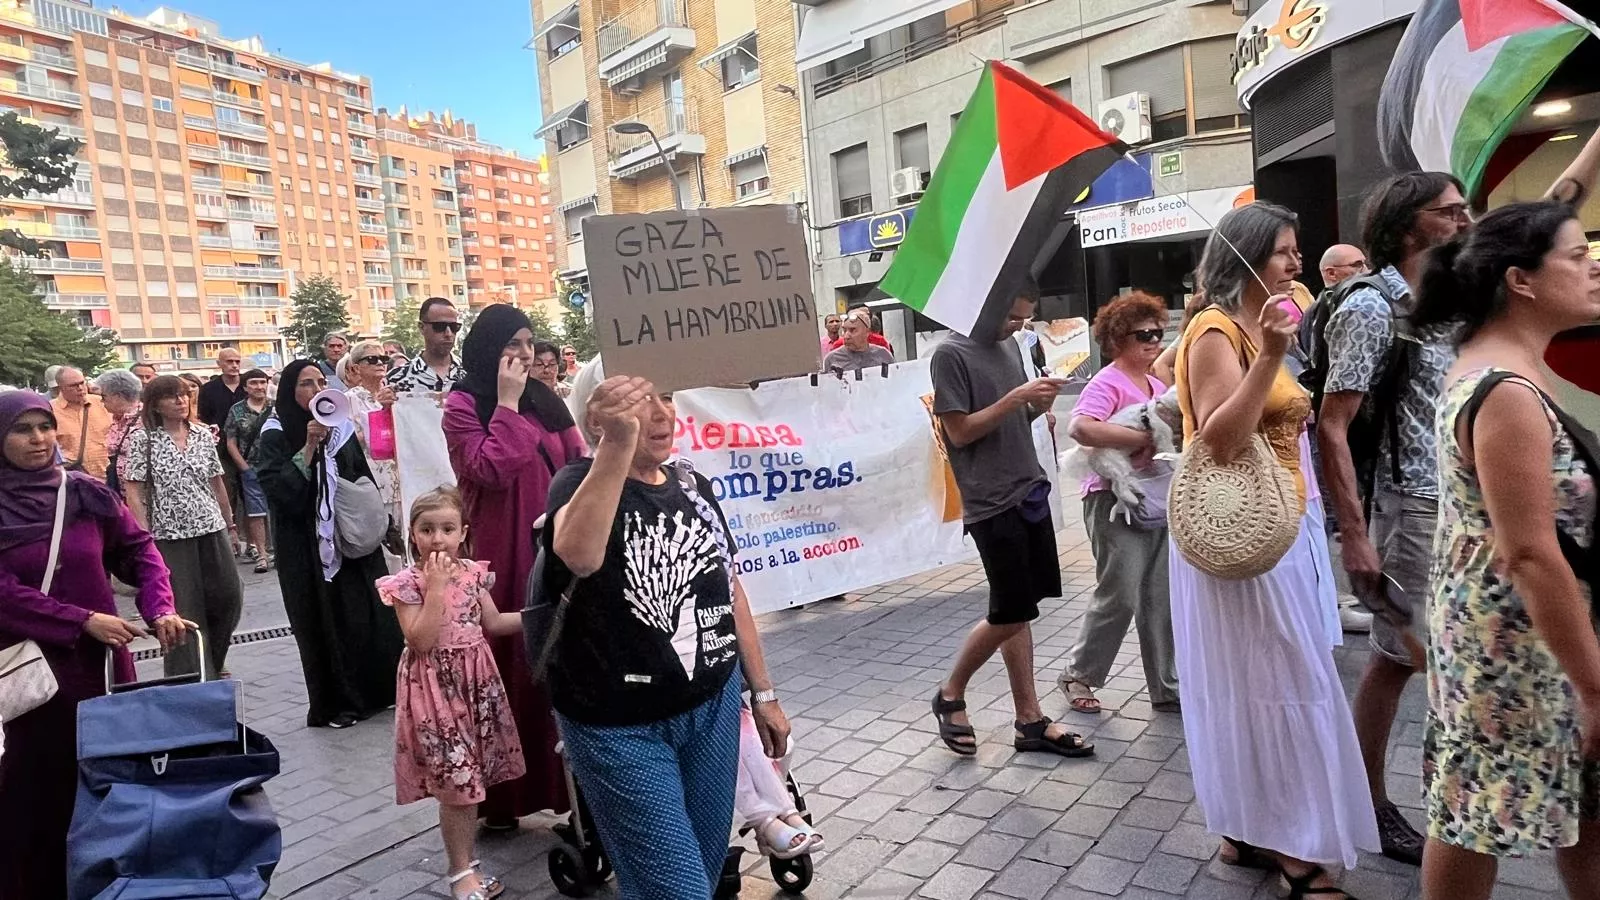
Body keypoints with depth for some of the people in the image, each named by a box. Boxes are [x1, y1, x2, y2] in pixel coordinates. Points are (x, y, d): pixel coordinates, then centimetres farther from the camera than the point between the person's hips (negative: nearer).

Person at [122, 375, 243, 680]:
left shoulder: (203, 435, 8)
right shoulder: (142, 438, -3)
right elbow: (133, 491, -6)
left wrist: (229, 524, 17)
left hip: (211, 529, 4)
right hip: (169, 534, -4)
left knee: (229, 597, 6)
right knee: (183, 609, 1)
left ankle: (212, 665, 29)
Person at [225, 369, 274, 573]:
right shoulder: (237, 410, 4)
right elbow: (230, 443, 4)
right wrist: (246, 468, -3)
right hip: (251, 469, 0)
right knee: (255, 512, 1)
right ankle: (262, 554, 5)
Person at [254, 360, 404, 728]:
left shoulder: (341, 427, 8)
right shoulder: (276, 435, -5)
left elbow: (364, 479, 16)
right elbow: (279, 490, -18)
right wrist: (309, 447, -23)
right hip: (307, 547, -4)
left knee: (368, 613, 5)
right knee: (323, 622, 1)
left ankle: (375, 690, 19)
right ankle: (333, 705, 13)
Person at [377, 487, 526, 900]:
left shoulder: (472, 572, 3)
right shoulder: (407, 583, -11)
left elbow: (493, 623, 11)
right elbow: (421, 641, -20)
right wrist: (436, 587, -23)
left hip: (477, 682, 5)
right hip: (436, 687, -5)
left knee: (472, 781, 12)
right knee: (456, 784, -2)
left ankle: (465, 861, 28)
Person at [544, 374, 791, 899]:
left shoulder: (693, 484, 5)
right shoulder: (582, 481, -13)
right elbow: (578, 556, -38)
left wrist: (763, 693, 13)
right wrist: (617, 447, -43)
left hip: (713, 708, 6)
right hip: (620, 728, -6)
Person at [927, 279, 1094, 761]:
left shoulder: (1009, 345, 13)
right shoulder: (951, 354, -10)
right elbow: (960, 431, -13)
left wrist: (1039, 404, -1)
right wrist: (1016, 397, -19)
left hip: (1030, 491, 7)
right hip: (992, 504, -7)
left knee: (1020, 611, 10)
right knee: (1010, 613, -3)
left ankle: (1030, 720, 18)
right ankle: (950, 695, 18)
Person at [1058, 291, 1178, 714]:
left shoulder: (1157, 385, 15)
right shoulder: (1108, 383, -12)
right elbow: (1080, 428, -30)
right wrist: (1143, 439, -27)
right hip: (1115, 501, -8)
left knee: (1161, 597, 10)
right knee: (1120, 596, -4)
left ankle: (1167, 687, 22)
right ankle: (1079, 674, 17)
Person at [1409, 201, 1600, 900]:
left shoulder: (1490, 360, 2)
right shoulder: (1508, 393, -26)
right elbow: (1530, 556, -26)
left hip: (1523, 626, 10)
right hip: (1512, 638, -10)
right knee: (1480, 811, 7)